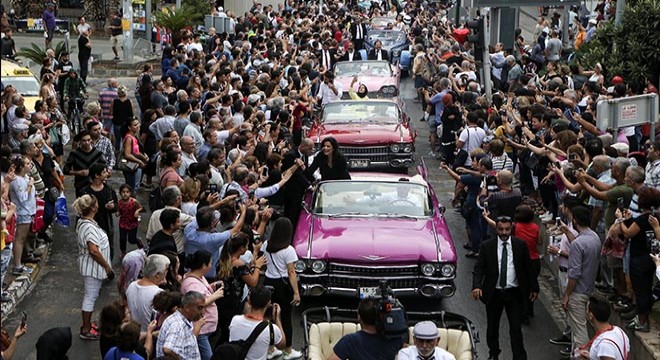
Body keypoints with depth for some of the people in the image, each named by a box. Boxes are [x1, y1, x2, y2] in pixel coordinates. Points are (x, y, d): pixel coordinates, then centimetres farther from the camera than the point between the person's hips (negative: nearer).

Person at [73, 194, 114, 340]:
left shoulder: (82, 223, 7)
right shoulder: (90, 227, -27)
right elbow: (94, 251, -31)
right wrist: (107, 266, -20)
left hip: (88, 266, 10)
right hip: (93, 266, -10)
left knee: (90, 295, 21)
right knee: (91, 297, -1)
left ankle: (87, 324, 33)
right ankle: (86, 330, 7)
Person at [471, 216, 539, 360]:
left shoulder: (520, 245, -1)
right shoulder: (487, 246, -4)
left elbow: (528, 267, 6)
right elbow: (479, 268, -7)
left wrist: (534, 288, 9)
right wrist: (476, 286, -23)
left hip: (514, 293, -1)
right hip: (493, 293, 1)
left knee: (516, 328, -3)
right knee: (493, 327, 15)